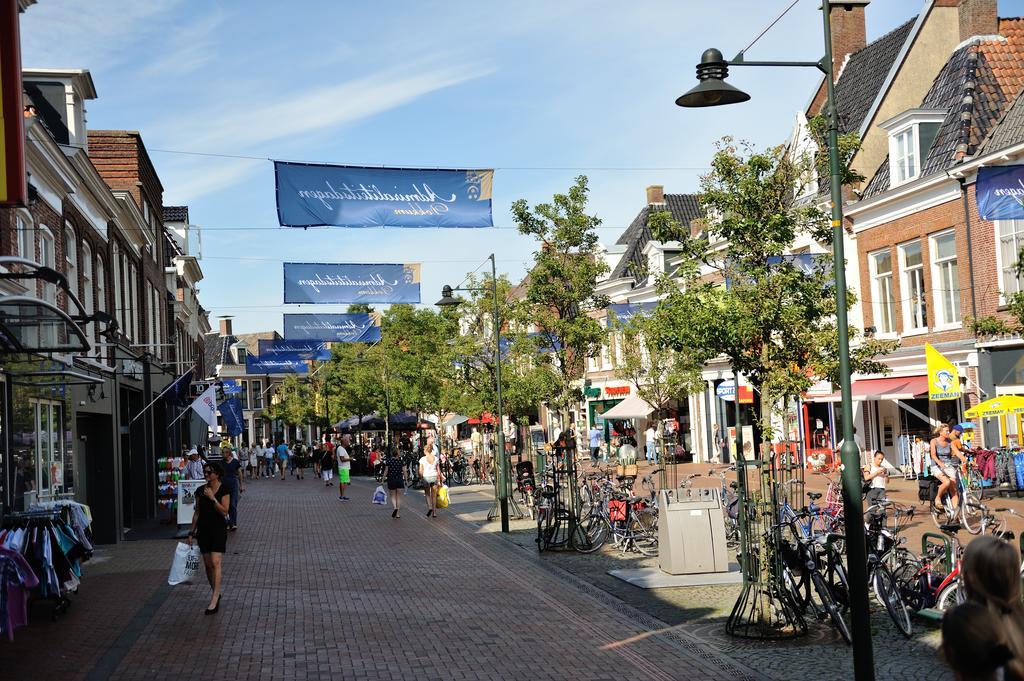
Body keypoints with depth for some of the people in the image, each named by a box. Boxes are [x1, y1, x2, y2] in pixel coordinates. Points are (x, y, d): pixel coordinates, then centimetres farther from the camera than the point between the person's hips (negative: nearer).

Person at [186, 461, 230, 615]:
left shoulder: (223, 490, -6)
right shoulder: (200, 491, 7)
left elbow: (224, 511, -12)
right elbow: (197, 512, 13)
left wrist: (212, 498, -20)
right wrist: (191, 532, 12)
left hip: (218, 528, -5)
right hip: (203, 528, 5)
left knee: (215, 562, -14)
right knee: (207, 564, 8)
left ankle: (214, 599, -15)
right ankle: (215, 593, 23)